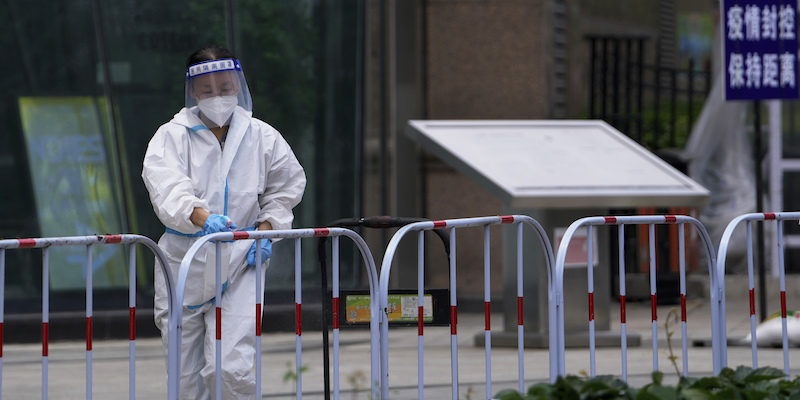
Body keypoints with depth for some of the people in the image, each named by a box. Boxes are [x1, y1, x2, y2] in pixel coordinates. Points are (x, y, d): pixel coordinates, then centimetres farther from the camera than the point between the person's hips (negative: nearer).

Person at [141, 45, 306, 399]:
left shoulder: (262, 137, 4)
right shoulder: (172, 137, -4)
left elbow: (286, 187, 20)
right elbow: (166, 185, -23)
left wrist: (266, 230, 3)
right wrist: (201, 216, -42)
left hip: (240, 264, 0)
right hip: (185, 263, 0)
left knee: (232, 368, -14)